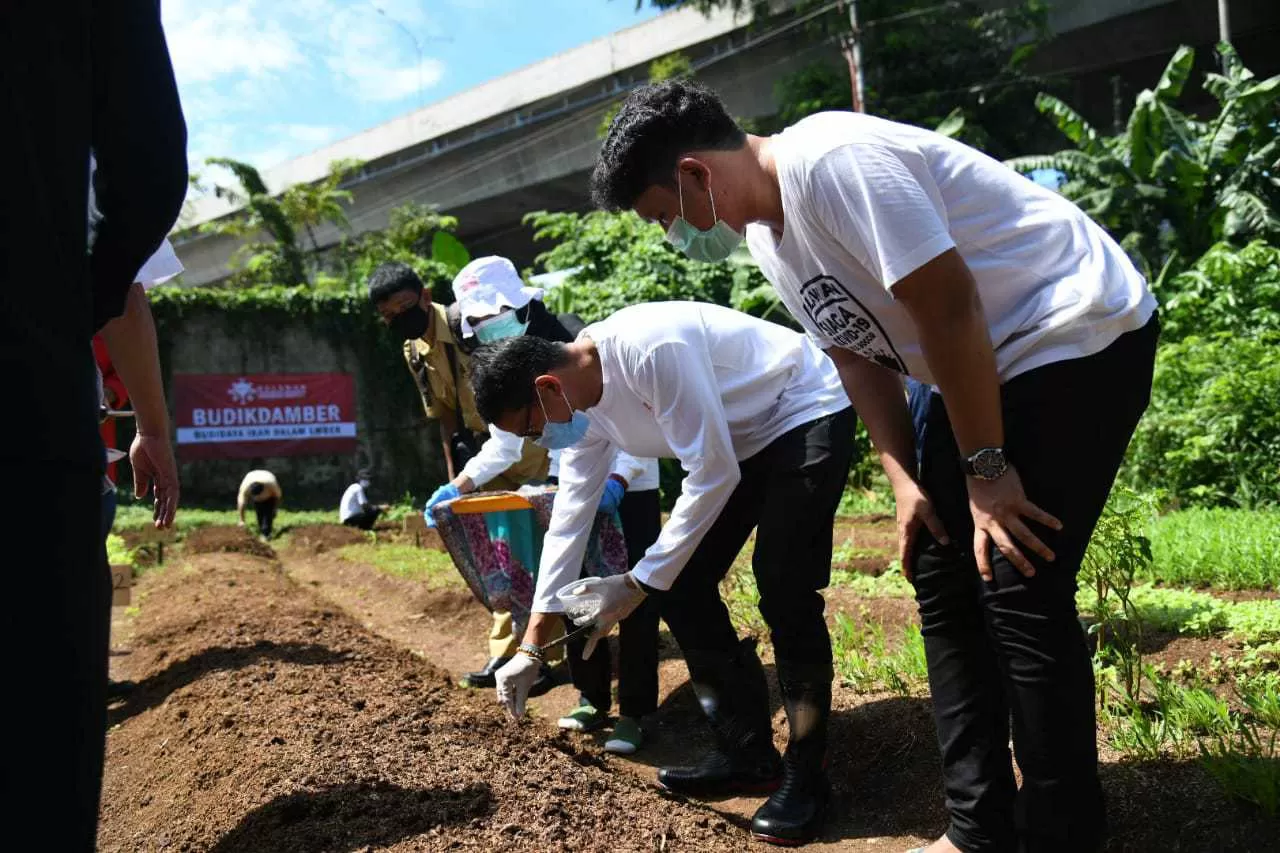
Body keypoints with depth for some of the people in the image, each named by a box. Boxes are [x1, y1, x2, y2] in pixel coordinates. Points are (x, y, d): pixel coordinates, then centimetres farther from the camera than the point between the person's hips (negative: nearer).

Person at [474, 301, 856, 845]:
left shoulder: (651, 349, -33)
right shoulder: (581, 409, -5)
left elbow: (714, 475, -30)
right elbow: (568, 520, 1)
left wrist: (638, 583, -24)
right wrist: (530, 648, 4)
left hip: (808, 414, -8)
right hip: (741, 438, 9)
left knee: (783, 591, -19)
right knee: (679, 585, 1)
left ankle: (806, 776, -3)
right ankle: (748, 753, 12)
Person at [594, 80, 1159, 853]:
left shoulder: (830, 161, -24)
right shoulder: (765, 234, 5)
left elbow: (948, 310, -25)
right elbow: (858, 351, 8)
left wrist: (984, 469, -19)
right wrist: (906, 479, -1)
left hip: (1081, 336, -9)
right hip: (984, 371, 10)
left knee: (1022, 592, -12)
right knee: (944, 586, 7)